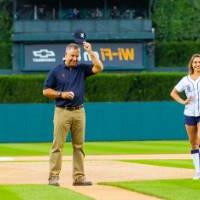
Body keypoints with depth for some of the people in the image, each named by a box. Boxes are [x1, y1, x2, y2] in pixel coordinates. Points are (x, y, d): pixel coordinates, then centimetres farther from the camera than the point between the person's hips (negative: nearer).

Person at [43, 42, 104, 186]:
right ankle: (54, 176, -5)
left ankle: (79, 177, 7)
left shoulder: (82, 69, 9)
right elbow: (46, 91, 3)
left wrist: (90, 52, -9)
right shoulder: (56, 71, 2)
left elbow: (99, 68, -5)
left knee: (79, 146, 4)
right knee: (58, 145, -6)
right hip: (62, 111, -3)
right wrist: (61, 94, -11)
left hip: (79, 111, 3)